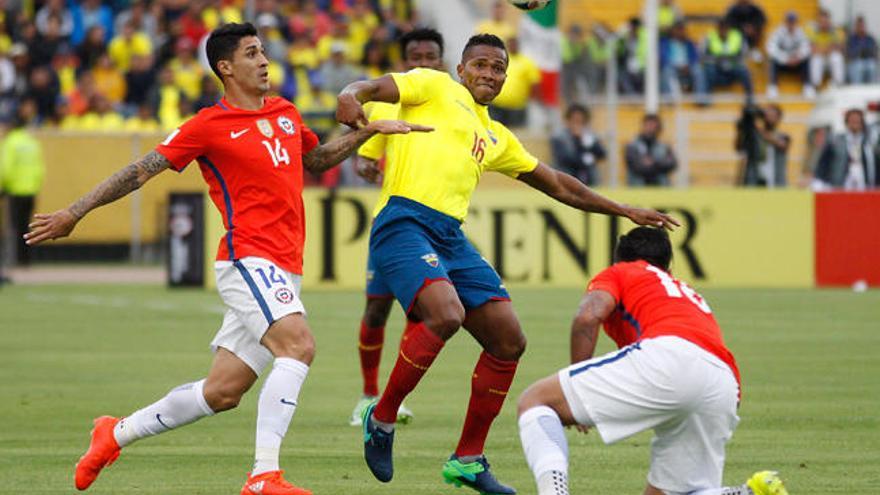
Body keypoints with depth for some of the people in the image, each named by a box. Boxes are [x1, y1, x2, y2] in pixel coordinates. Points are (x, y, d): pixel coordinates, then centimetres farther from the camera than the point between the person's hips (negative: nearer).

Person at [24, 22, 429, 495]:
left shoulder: (285, 113, 17)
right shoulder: (209, 125, -4)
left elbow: (316, 159, 36)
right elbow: (142, 170, -1)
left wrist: (367, 131, 24)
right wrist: (73, 213, -1)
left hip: (281, 271, 7)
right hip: (248, 258, -7)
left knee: (221, 392, 8)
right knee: (298, 345, -29)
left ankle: (117, 433, 27)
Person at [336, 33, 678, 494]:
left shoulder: (495, 137, 28)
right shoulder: (436, 87, 10)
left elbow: (556, 183, 37)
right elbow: (379, 87, -7)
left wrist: (623, 210, 38)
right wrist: (351, 96, -32)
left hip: (451, 237, 8)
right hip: (405, 222, -8)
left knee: (508, 339, 1)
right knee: (446, 314, -31)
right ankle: (382, 417, -11)